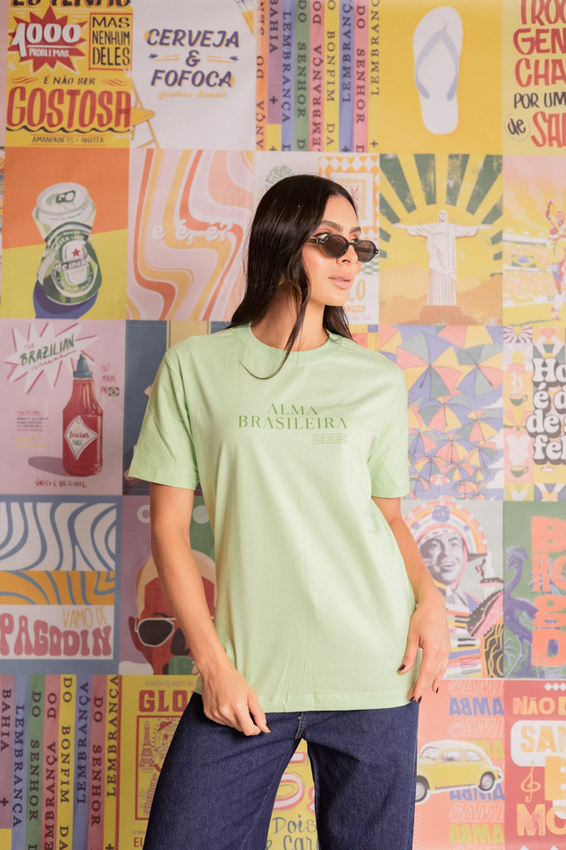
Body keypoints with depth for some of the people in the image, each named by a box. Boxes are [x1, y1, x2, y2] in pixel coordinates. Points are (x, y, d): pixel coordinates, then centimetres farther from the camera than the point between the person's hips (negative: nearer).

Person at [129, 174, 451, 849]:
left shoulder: (379, 379, 7)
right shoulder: (193, 367, 1)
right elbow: (169, 526, 0)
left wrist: (430, 595, -5)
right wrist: (213, 662, -6)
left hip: (375, 673, 2)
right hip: (247, 675, -1)